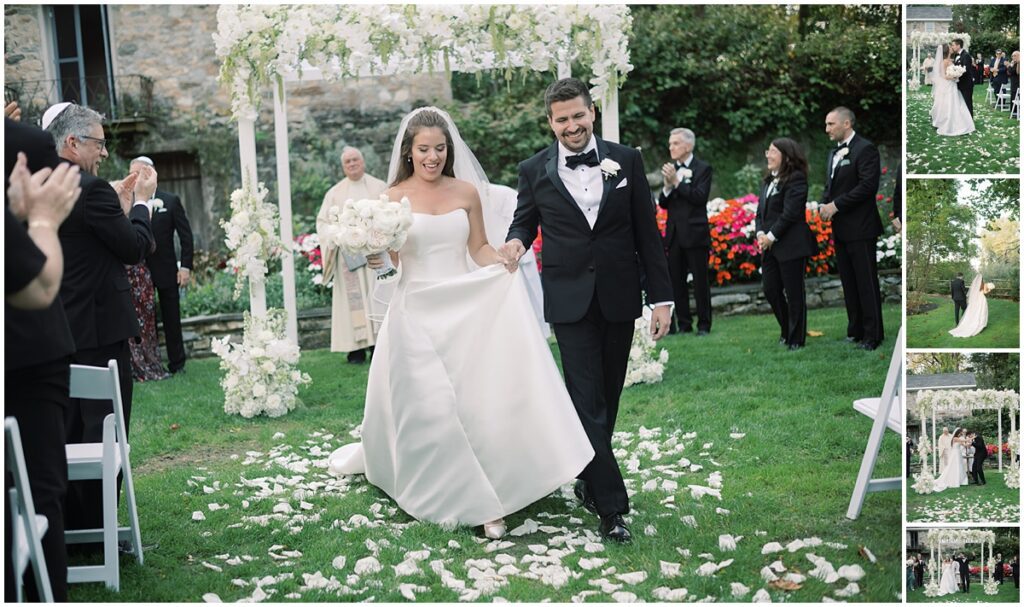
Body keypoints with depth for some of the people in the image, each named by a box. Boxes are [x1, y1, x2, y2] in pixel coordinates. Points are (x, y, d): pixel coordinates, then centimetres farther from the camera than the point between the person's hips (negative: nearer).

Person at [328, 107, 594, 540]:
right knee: (426, 403, -2)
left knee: (477, 395, -9)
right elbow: (388, 260, 0)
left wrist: (506, 263, -11)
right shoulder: (394, 197, 2)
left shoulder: (467, 191, 6)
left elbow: (479, 249, 8)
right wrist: (375, 259, -22)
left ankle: (482, 493, -2)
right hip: (416, 310, -1)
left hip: (465, 308, 1)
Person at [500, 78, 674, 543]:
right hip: (570, 300, -2)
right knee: (587, 401, -6)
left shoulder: (626, 161, 2)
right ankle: (611, 506, -1)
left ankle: (589, 479, 32)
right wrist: (517, 240, -10)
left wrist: (661, 295, 1)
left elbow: (647, 233, 3)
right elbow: (525, 221, 15)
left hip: (619, 297, 2)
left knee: (607, 399, 12)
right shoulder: (534, 171, 0)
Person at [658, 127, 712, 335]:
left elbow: (700, 197, -16)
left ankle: (704, 324, 8)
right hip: (674, 234, 5)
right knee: (676, 281, 7)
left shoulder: (703, 168, -4)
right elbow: (663, 204, 9)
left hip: (695, 234, -5)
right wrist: (667, 186, -10)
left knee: (700, 281, 0)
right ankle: (684, 323, 16)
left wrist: (677, 181, -18)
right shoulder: (670, 169, 11)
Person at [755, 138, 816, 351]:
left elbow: (790, 213, -17)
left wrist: (771, 236, -16)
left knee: (794, 292, 0)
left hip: (791, 245, -8)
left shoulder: (795, 179, -10)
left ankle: (797, 339, 11)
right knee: (770, 289, 10)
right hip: (770, 246, 8)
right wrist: (760, 233, -4)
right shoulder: (769, 180, 15)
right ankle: (786, 331, 28)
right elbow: (760, 210, 13)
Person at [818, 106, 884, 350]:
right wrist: (824, 204, -1)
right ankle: (855, 330, 20)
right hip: (840, 229, 8)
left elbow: (868, 185, -18)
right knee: (848, 282, 12)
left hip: (860, 229, -8)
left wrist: (836, 205, -18)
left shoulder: (865, 149, -10)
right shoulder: (833, 153, 17)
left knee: (866, 282, -2)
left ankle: (873, 334, 4)